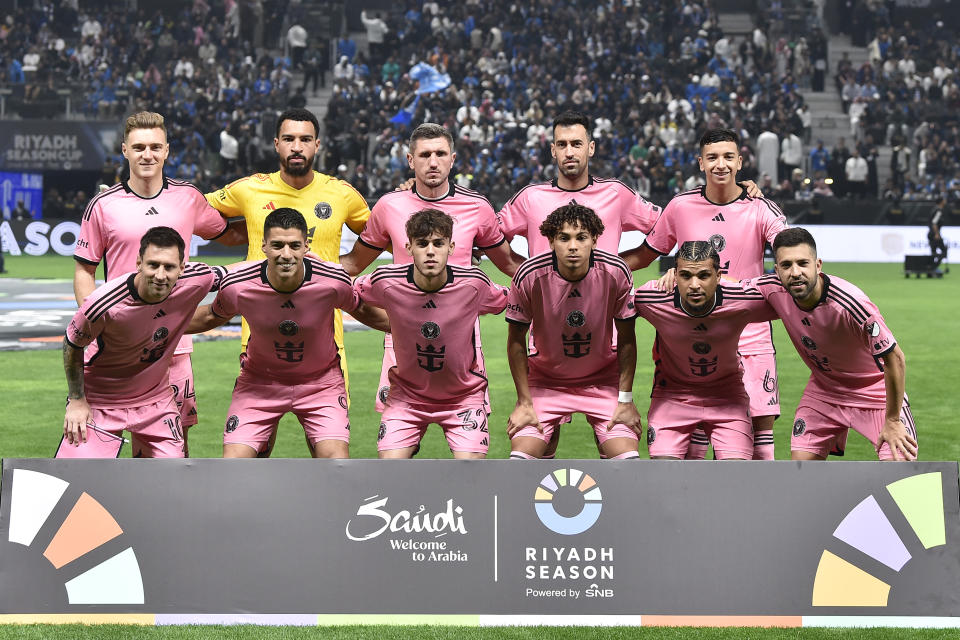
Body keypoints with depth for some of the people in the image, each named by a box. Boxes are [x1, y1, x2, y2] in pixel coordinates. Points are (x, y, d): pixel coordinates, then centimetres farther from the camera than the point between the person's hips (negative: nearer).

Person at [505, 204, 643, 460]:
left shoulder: (615, 273, -18)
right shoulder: (530, 276, -20)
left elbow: (626, 340, -6)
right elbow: (516, 341, -8)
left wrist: (626, 400, -7)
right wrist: (524, 402, -9)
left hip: (603, 380, 1)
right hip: (545, 380, 0)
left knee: (626, 456, -14)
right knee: (521, 455, -15)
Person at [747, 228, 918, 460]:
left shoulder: (851, 303, -34)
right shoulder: (774, 290, -21)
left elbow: (894, 359, -25)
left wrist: (892, 421, -19)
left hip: (875, 389, -4)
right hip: (823, 390, 4)